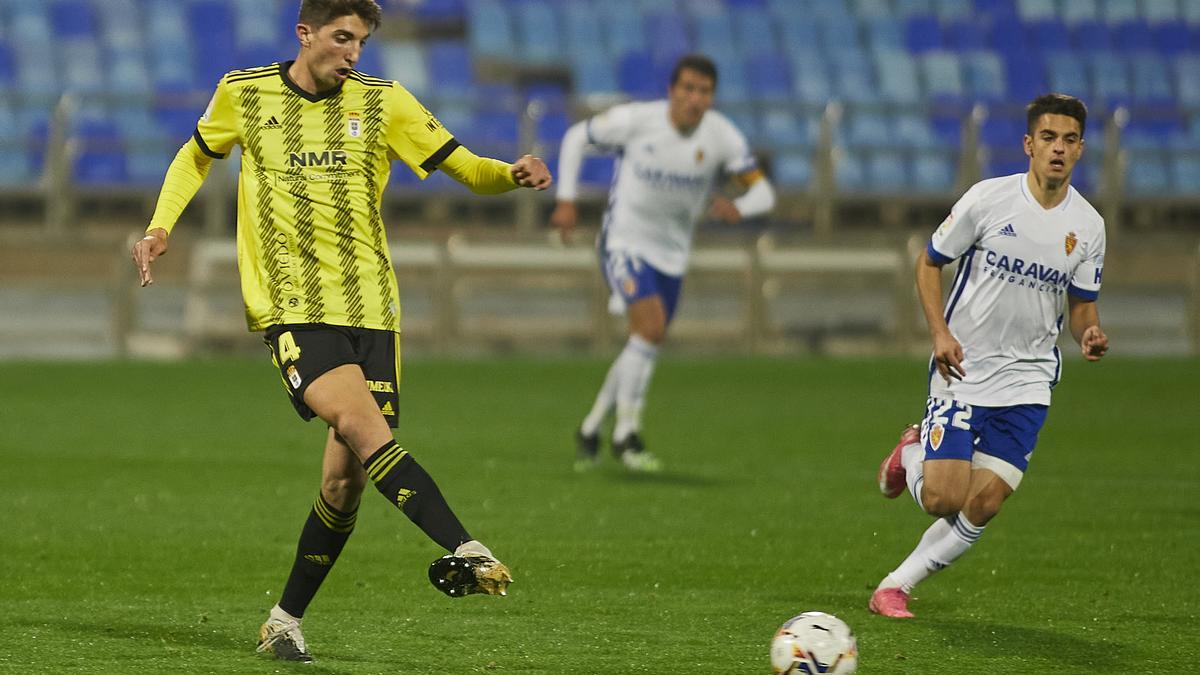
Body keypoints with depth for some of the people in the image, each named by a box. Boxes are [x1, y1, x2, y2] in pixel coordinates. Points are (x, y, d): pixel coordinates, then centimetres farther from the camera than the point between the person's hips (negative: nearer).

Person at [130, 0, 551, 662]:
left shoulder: (382, 102, 6)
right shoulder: (244, 94, 5)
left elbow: (467, 168, 6)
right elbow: (196, 155, 23)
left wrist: (512, 175, -16)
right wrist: (160, 226, 9)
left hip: (369, 308, 3)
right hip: (290, 307, -3)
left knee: (346, 478, -2)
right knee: (363, 427, -27)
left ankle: (285, 621, 15)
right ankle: (465, 552, -40)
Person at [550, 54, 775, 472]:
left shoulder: (722, 137, -11)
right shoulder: (636, 120, -16)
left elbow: (763, 192, -7)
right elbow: (577, 137, 0)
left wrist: (739, 208, -31)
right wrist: (566, 200, -5)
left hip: (672, 253, 5)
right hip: (624, 244, -5)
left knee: (645, 346, 12)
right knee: (651, 326, -24)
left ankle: (591, 429, 32)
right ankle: (627, 434, -14)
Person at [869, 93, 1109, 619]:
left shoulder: (1087, 225, 0)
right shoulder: (989, 199, -9)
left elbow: (1082, 303, 11)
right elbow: (929, 263, 1)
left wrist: (1089, 335, -13)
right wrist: (940, 331, -13)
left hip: (1027, 381, 3)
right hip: (962, 367, -3)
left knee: (982, 507, -6)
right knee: (942, 499, -10)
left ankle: (896, 586, 11)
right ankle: (912, 455, 26)